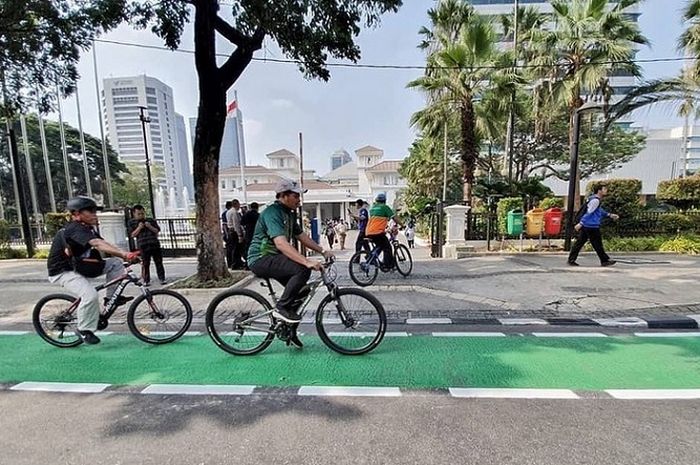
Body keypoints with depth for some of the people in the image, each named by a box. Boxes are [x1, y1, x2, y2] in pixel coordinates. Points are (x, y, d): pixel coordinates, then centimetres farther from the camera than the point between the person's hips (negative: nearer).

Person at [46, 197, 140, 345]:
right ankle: (84, 330, -6)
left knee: (116, 263, -5)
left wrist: (126, 254, -22)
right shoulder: (75, 228, -24)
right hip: (63, 272, -9)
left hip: (79, 266, 9)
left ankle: (112, 297, 3)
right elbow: (98, 244, -42)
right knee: (90, 295, -28)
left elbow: (104, 243, -6)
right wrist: (124, 254, -53)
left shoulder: (87, 228, 5)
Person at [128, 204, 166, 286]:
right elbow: (132, 235, 3)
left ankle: (162, 278, 8)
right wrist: (139, 228, -9)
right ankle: (146, 280, 10)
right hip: (143, 246, -1)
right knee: (145, 264, 1)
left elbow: (157, 231, 8)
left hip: (155, 244, 1)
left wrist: (150, 227, -7)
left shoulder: (151, 220, 13)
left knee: (159, 262, 3)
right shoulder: (132, 222, 10)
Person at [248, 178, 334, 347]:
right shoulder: (272, 213, -21)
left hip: (273, 258, 10)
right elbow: (281, 244, -34)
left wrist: (323, 251, 1)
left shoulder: (289, 214, 10)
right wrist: (307, 261, -42)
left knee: (302, 289, 7)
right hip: (261, 259, -9)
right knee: (303, 270, -28)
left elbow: (301, 236, 11)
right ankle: (281, 308, -11)